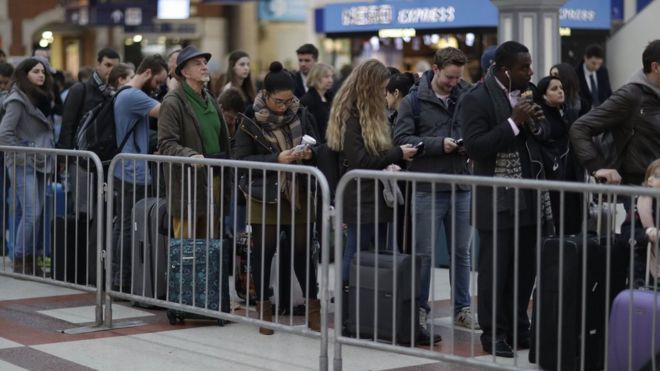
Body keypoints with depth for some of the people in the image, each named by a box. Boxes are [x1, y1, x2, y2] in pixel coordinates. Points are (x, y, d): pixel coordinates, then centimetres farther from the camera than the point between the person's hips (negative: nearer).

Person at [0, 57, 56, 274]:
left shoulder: (42, 98, 15)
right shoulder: (18, 100, -9)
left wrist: (50, 158, 8)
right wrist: (23, 157, -14)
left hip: (41, 164, 7)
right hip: (23, 165, -7)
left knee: (36, 213, 6)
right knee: (32, 213, -12)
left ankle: (31, 259, 12)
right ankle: (20, 260, -3)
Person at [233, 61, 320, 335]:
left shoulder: (301, 116, 2)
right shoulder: (251, 122, -8)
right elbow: (241, 159, -12)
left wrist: (309, 153, -11)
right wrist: (276, 159, -22)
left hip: (298, 196, 2)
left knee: (302, 250, 3)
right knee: (264, 251, 6)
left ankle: (313, 307, 12)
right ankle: (263, 308, 17)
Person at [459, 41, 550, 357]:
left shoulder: (524, 94, 13)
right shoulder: (477, 99, -10)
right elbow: (475, 146, -19)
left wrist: (537, 123, -1)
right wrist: (514, 123, -22)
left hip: (529, 197, 7)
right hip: (498, 201, -7)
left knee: (525, 268, 10)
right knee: (495, 269, 0)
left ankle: (519, 328, 20)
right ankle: (493, 334, 8)